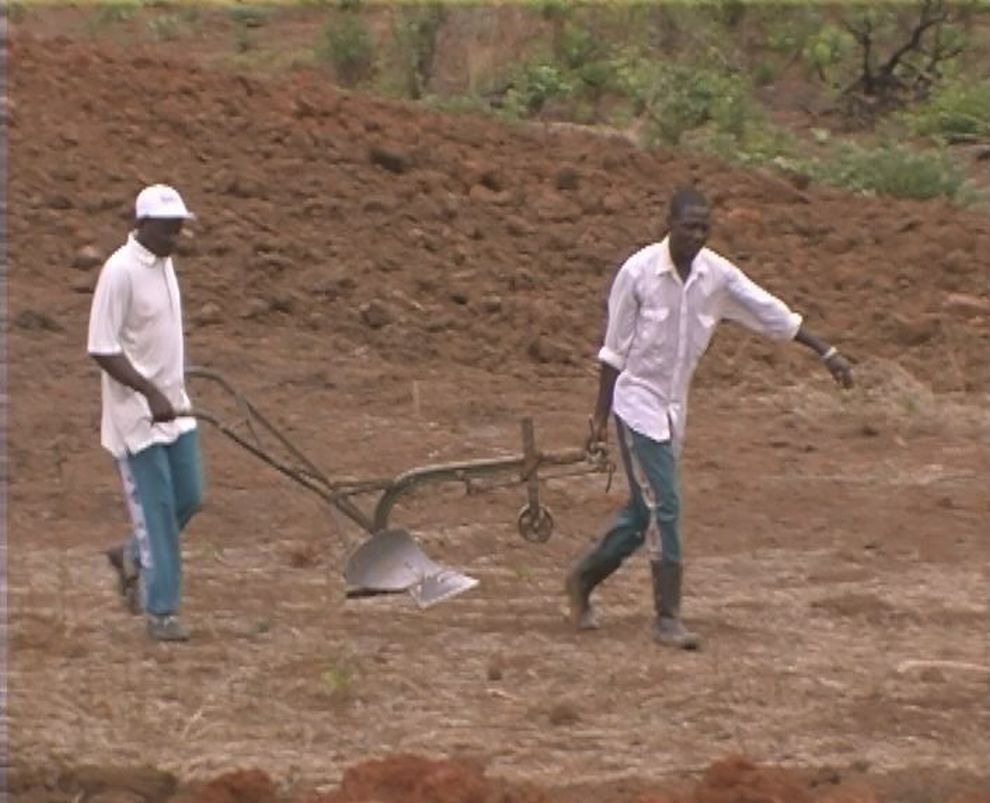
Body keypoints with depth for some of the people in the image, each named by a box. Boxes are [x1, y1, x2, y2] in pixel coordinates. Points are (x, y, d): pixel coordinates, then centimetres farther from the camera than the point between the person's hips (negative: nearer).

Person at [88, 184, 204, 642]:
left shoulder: (164, 264, 8)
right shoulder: (120, 272, -18)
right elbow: (102, 349, -20)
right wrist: (151, 393, -25)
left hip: (172, 406, 8)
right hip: (137, 413, -8)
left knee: (187, 498, 11)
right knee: (155, 509, -4)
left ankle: (132, 556, 34)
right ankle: (160, 612, 3)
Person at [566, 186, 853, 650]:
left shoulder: (716, 274, -2)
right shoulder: (638, 273, -14)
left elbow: (774, 315, 5)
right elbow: (614, 350, -8)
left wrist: (827, 353, 2)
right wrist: (600, 416, -5)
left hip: (674, 409, 6)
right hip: (638, 402, -6)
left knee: (644, 511, 12)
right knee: (663, 507, -11)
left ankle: (582, 579, 33)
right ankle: (668, 619, -7)